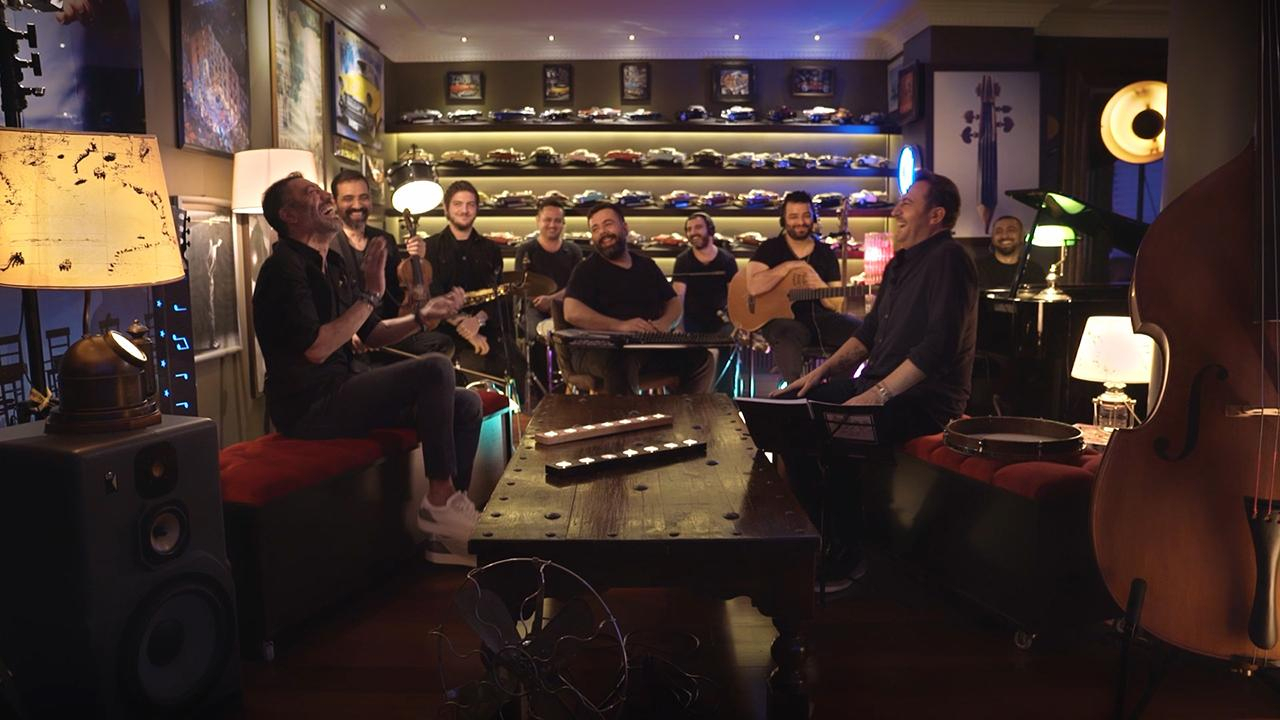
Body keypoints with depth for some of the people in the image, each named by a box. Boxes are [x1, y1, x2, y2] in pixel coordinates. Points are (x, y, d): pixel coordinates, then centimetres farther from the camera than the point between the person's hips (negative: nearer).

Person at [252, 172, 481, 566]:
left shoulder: (332, 265, 19)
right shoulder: (284, 268, -11)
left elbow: (371, 334, 21)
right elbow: (316, 349, -22)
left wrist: (422, 316, 5)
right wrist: (371, 295, -17)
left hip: (338, 393, 10)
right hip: (309, 406, -10)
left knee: (466, 404, 3)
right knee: (436, 369, -25)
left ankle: (449, 531, 1)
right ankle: (439, 498, -14)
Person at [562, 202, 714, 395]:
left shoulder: (646, 265, 19)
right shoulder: (587, 269, 1)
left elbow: (674, 303, 20)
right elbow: (572, 313, -15)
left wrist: (664, 323, -6)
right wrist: (620, 326, -26)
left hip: (650, 346, 5)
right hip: (599, 349, -5)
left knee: (701, 359, -11)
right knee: (622, 364, -39)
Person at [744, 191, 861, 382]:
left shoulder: (826, 253, 14)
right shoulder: (770, 248, 5)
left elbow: (836, 304, 10)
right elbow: (754, 287, -14)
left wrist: (820, 286, -12)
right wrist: (790, 266, -11)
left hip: (819, 318, 4)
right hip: (781, 318, -4)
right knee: (787, 335, -39)